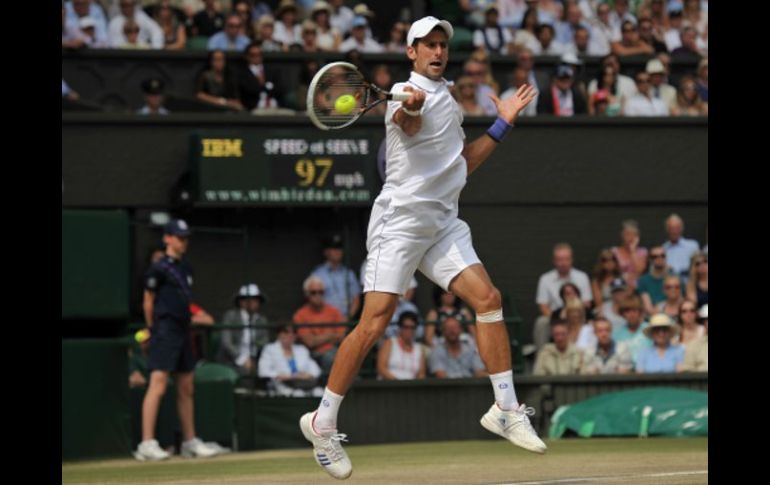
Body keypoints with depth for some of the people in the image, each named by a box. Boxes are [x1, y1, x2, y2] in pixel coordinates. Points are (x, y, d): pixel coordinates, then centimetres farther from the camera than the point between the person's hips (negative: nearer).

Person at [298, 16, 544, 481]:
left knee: (488, 298, -7)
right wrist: (409, 109, -54)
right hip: (401, 217, -7)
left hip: (443, 223, 7)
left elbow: (462, 164, 28)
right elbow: (410, 125, -31)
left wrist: (502, 124, 23)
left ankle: (506, 409, 0)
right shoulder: (407, 91, -6)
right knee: (374, 323, -12)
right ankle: (322, 423, -3)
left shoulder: (448, 101, 20)